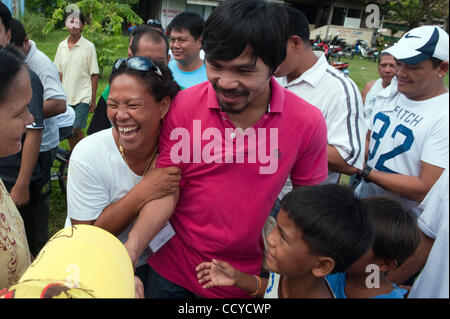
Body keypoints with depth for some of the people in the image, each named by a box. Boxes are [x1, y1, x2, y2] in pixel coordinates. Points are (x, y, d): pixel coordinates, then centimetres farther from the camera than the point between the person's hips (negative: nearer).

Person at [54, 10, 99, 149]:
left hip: (82, 97, -5)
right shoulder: (62, 45, 7)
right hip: (65, 96, 5)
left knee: (77, 130, -7)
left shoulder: (89, 47, -7)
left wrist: (93, 100, -6)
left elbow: (94, 75, -5)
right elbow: (58, 73, 12)